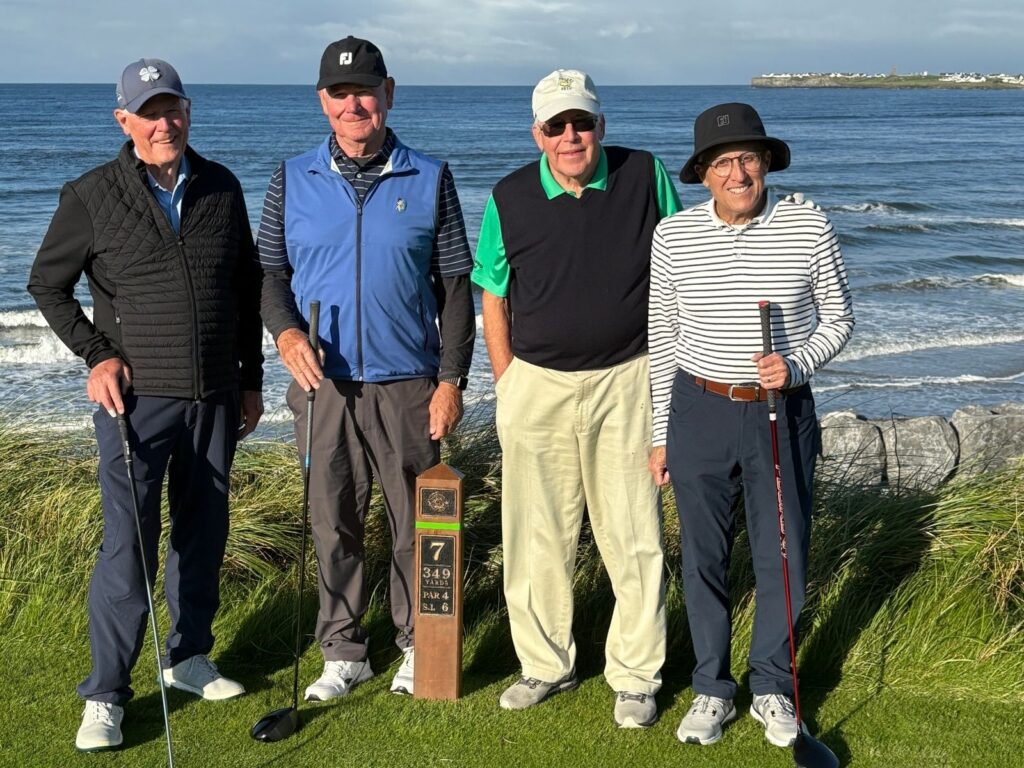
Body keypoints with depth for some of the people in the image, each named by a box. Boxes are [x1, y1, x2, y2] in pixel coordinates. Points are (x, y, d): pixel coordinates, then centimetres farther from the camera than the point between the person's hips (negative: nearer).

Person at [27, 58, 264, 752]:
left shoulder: (222, 189, 6)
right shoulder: (92, 196, -3)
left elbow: (247, 288, 13)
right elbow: (48, 284, 5)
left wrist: (251, 379, 13)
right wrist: (97, 354, -5)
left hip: (215, 399, 4)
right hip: (137, 396, -4)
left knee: (204, 535, 12)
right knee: (129, 545, -7)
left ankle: (190, 658, 29)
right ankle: (105, 695, 3)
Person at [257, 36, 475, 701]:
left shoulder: (429, 178, 2)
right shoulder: (293, 181, 5)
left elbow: (455, 284, 2)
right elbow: (271, 271, 10)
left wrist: (452, 379, -3)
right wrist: (285, 331, -11)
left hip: (407, 385, -1)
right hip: (324, 385, 1)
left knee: (416, 523, 6)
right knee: (334, 526, 8)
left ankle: (418, 646, 24)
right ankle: (344, 653, 22)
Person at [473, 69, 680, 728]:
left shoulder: (647, 177, -2)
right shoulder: (510, 198, 0)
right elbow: (493, 297, 8)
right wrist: (506, 382, 3)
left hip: (626, 382, -1)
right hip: (536, 384, 1)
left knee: (634, 537, 2)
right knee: (537, 537, 8)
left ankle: (635, 675, 16)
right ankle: (546, 664, 25)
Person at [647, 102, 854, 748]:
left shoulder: (809, 228, -6)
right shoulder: (673, 236, -3)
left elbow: (838, 318, 5)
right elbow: (663, 338, 5)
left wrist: (796, 365, -15)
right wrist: (661, 434, 6)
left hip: (783, 413, 0)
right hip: (699, 410, 1)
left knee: (783, 556, 7)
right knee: (704, 557, 9)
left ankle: (773, 688, 27)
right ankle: (713, 689, 26)